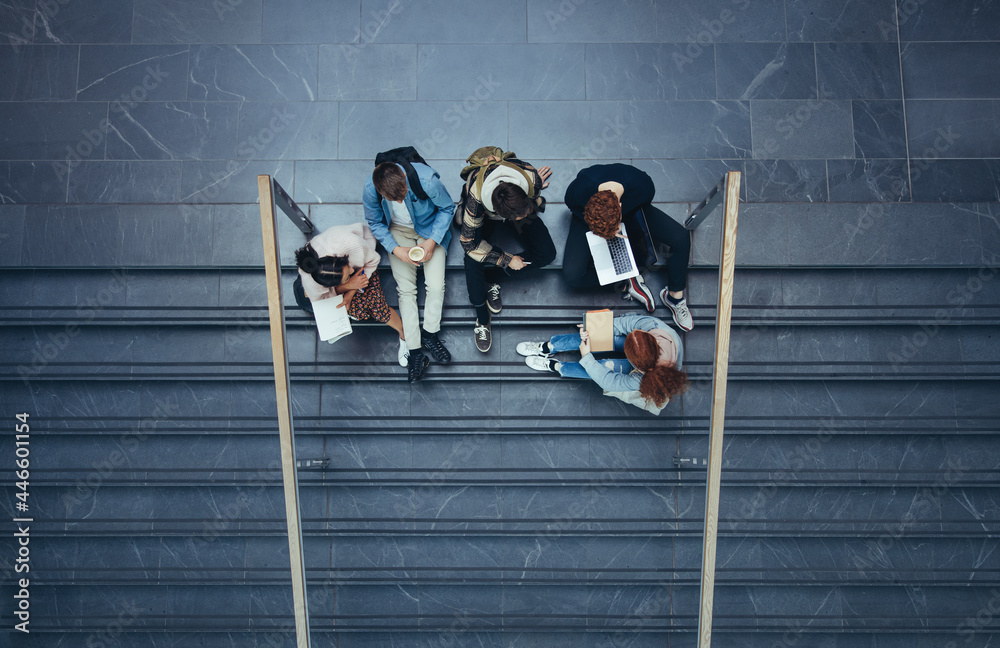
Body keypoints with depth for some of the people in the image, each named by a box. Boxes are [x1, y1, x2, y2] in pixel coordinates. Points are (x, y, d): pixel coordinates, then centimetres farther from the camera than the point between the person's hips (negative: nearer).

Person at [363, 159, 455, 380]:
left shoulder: (426, 180, -33)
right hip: (397, 231, 1)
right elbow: (375, 222, -6)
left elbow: (447, 208, -12)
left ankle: (430, 334, 7)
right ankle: (414, 350, -3)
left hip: (430, 228, -1)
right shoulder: (370, 189, -26)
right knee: (405, 289, -9)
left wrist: (432, 241, -20)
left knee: (436, 285, -15)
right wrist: (395, 249, -19)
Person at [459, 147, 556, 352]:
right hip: (484, 216, -3)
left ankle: (491, 278, -10)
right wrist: (507, 260, -28)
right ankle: (482, 320, -11)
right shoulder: (476, 198, -43)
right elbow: (469, 242, -30)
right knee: (473, 260, -28)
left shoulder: (531, 177, -39)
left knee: (547, 254, -16)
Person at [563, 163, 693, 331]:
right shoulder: (576, 192, -40)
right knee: (572, 274, -25)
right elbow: (575, 209, -13)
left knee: (681, 238, -17)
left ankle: (674, 296, 3)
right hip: (588, 217, -1)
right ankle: (627, 282, -6)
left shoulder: (643, 188, -38)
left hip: (629, 211, 1)